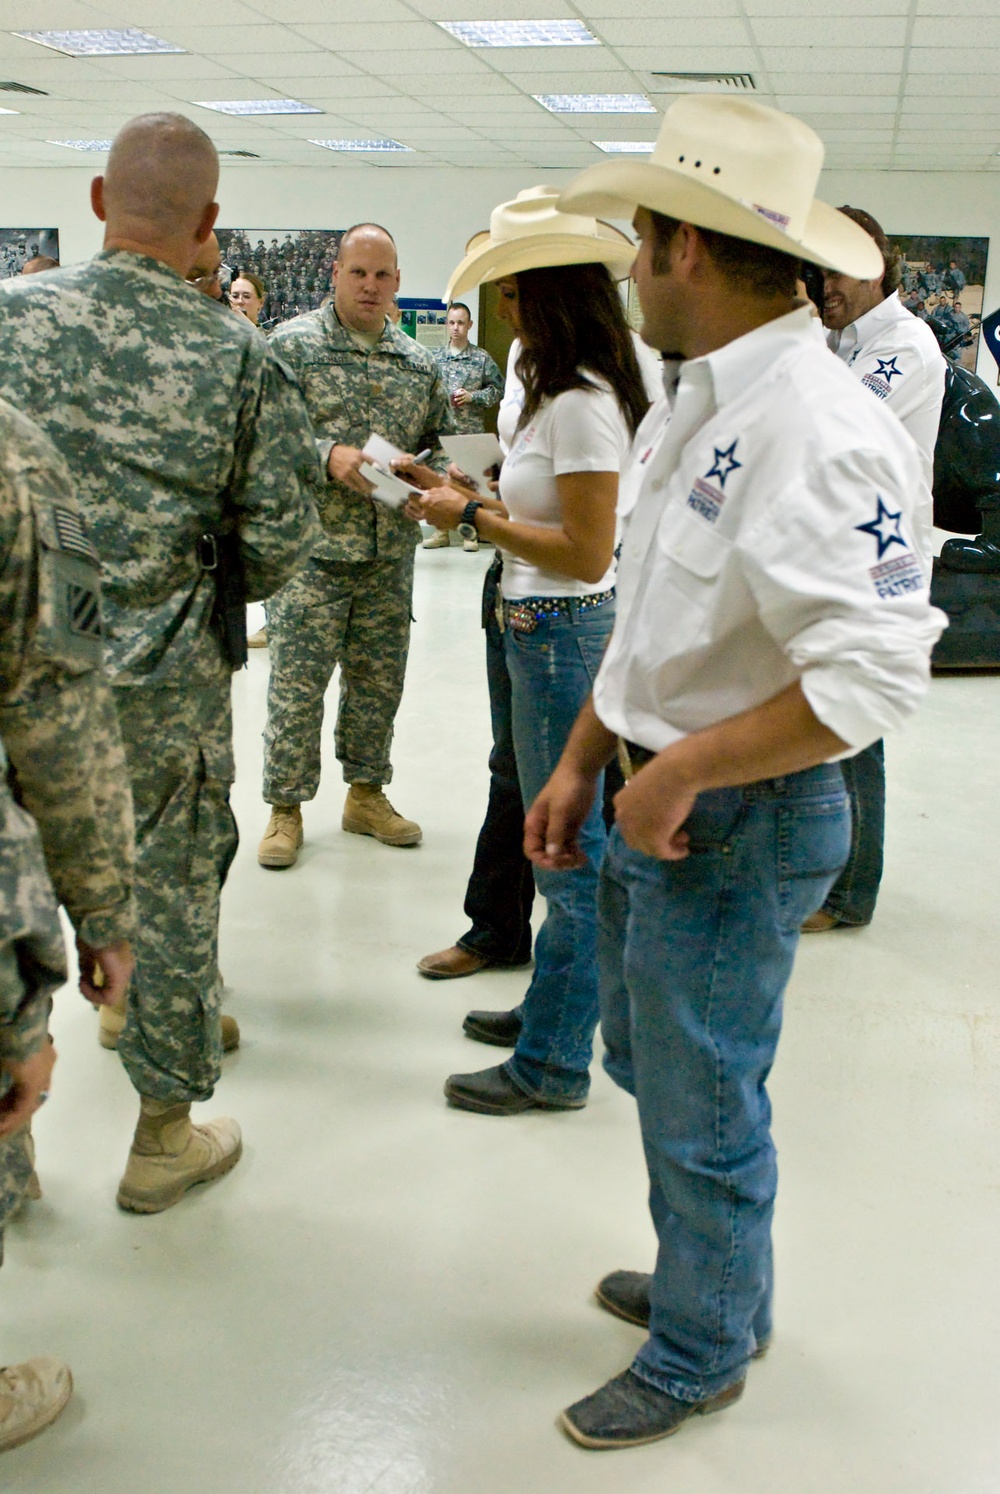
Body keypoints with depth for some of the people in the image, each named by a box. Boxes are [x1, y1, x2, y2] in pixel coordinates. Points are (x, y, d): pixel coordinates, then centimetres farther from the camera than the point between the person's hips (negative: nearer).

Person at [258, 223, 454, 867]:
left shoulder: (420, 361, 13)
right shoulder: (293, 343, -2)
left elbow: (441, 442, 17)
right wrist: (327, 456, -22)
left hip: (391, 551, 5)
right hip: (312, 545, -4)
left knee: (379, 679, 13)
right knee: (298, 681, -2)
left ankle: (366, 793, 28)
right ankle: (286, 808, 11)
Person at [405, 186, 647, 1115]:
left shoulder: (582, 403, -18)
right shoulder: (562, 390, 11)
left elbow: (586, 552, -21)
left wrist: (473, 518, -14)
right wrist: (476, 499, 7)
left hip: (566, 635, -10)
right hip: (543, 629, 10)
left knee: (570, 853, 1)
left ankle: (554, 1063, 15)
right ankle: (554, 1007, 36)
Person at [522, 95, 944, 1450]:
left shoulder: (814, 429, -24)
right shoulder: (690, 404, 8)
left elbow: (874, 672, -30)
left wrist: (680, 774, -23)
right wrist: (583, 764, 13)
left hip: (738, 825, -9)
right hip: (658, 801, 9)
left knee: (702, 1110, 9)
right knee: (650, 1063, 24)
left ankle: (703, 1354, 35)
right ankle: (710, 1282, 49)